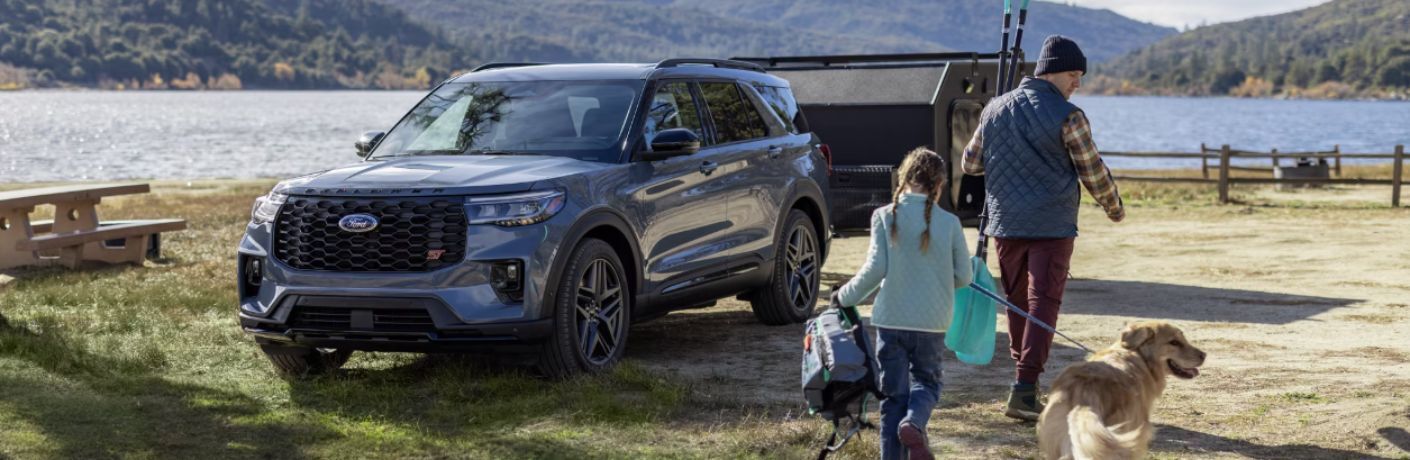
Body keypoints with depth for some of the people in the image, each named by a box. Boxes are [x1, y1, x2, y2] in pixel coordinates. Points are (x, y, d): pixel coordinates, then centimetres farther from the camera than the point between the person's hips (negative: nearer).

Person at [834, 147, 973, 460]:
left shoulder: (885, 217, -7)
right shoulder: (949, 223, -4)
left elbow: (875, 269, -11)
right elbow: (963, 276, 2)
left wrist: (846, 296, 3)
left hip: (891, 319, 0)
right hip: (932, 322, 0)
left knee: (894, 393, 10)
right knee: (926, 380, 17)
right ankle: (913, 423, -13)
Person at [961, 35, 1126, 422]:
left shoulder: (995, 109, 7)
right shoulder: (1067, 117, -9)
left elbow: (970, 163, 14)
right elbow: (1093, 173, -4)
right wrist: (1115, 209, 14)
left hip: (1006, 225, 5)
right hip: (1052, 227, -5)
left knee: (1017, 303, 15)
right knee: (1043, 304, -5)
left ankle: (1026, 384, 25)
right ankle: (1024, 390, -14)